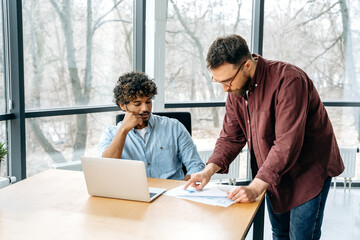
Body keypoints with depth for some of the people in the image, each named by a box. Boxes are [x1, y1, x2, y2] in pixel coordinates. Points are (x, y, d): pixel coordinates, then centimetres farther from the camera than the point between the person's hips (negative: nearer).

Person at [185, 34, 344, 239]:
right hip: (271, 174, 7)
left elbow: (287, 143, -32)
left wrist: (256, 187, -34)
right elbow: (231, 136, 0)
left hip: (309, 170, -6)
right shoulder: (237, 89, -4)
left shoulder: (288, 80, -28)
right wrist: (209, 170, -15)